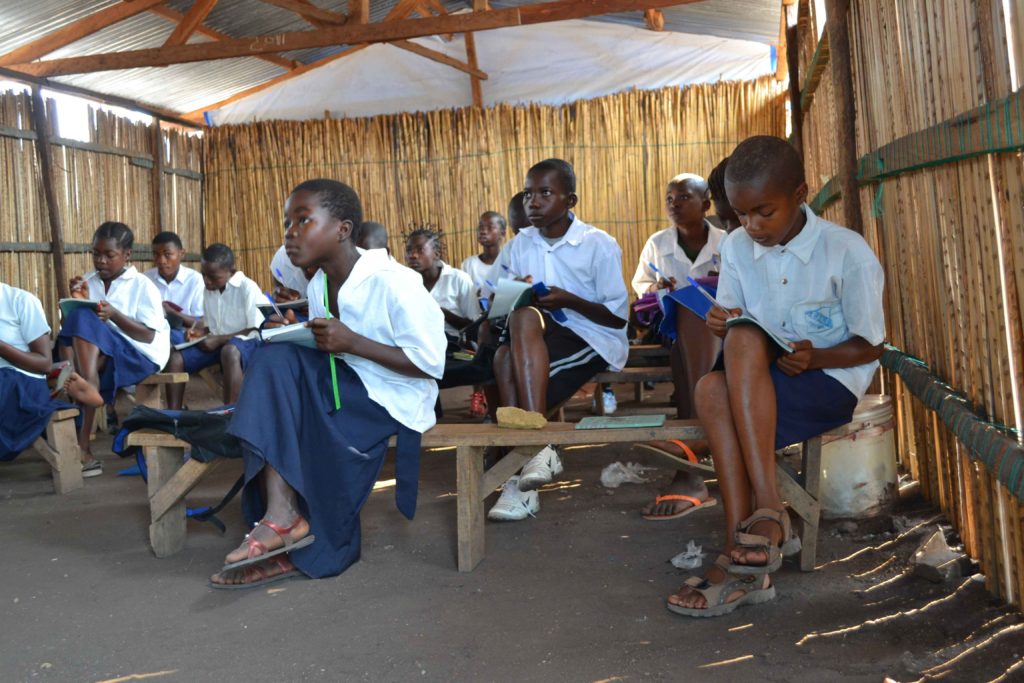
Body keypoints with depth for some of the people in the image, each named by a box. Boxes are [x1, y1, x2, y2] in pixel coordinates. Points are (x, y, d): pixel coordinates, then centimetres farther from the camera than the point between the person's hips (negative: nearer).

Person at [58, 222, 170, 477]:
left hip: (140, 356, -5)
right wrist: (78, 302, -9)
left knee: (85, 320, -26)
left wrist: (114, 315, -19)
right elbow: (73, 326, 8)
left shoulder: (142, 286, 1)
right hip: (97, 355, 5)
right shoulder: (88, 282, 13)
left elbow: (148, 336, -8)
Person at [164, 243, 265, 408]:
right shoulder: (208, 290, 12)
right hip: (217, 343, 7)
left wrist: (219, 339, -17)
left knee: (230, 351, -41)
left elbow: (255, 331, -14)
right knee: (175, 357, -12)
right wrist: (203, 333, -2)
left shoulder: (248, 288, -12)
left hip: (246, 342, -7)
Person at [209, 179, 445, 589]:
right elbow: (327, 354, 15)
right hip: (343, 387, 7)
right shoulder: (317, 287, 7)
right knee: (275, 359, -15)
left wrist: (353, 343, -23)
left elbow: (432, 363, -18)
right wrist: (292, 335, -6)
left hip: (393, 400, -7)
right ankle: (282, 516, -20)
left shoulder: (392, 282, -17)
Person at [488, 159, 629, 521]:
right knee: (506, 356, -30)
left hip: (595, 341, -4)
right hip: (536, 342, 5)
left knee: (526, 318, -32)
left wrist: (569, 300, -20)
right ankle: (524, 472, -31)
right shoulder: (520, 244, 10)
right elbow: (511, 304, 12)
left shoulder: (599, 244, -4)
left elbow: (619, 317, -7)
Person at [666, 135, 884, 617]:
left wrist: (815, 357, -24)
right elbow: (733, 321, 9)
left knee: (745, 341, -33)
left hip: (832, 381, -4)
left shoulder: (846, 251, -10)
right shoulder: (737, 247, 3)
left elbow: (870, 346, -6)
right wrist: (722, 325, -16)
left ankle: (768, 511, -33)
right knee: (712, 388, -32)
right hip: (760, 381, 5)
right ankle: (744, 562, -34)